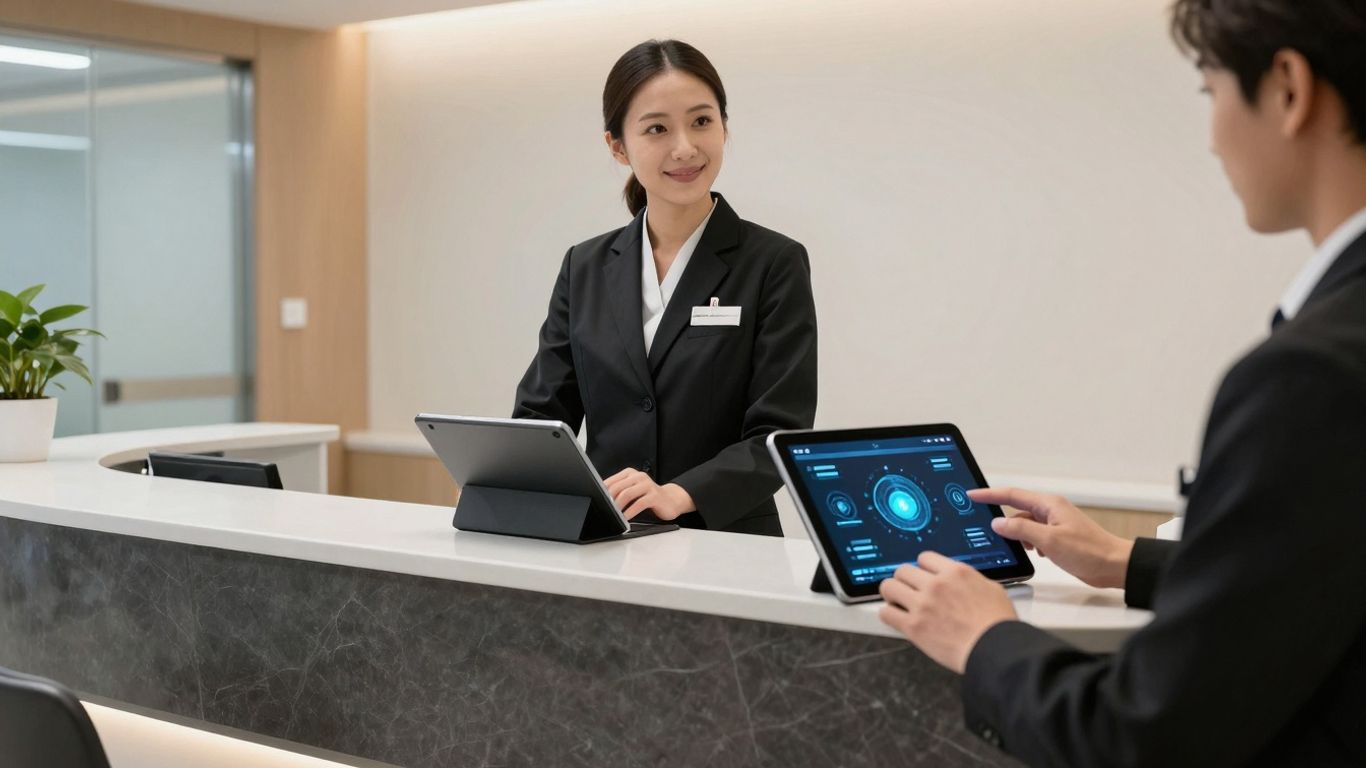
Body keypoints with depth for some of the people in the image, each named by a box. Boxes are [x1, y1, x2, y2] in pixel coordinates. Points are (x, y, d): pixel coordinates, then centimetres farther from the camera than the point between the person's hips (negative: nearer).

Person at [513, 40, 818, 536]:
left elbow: (780, 434, -6)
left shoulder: (774, 265, 1)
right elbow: (543, 412, 11)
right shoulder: (586, 268, 13)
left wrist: (680, 495, -23)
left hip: (727, 546, -2)